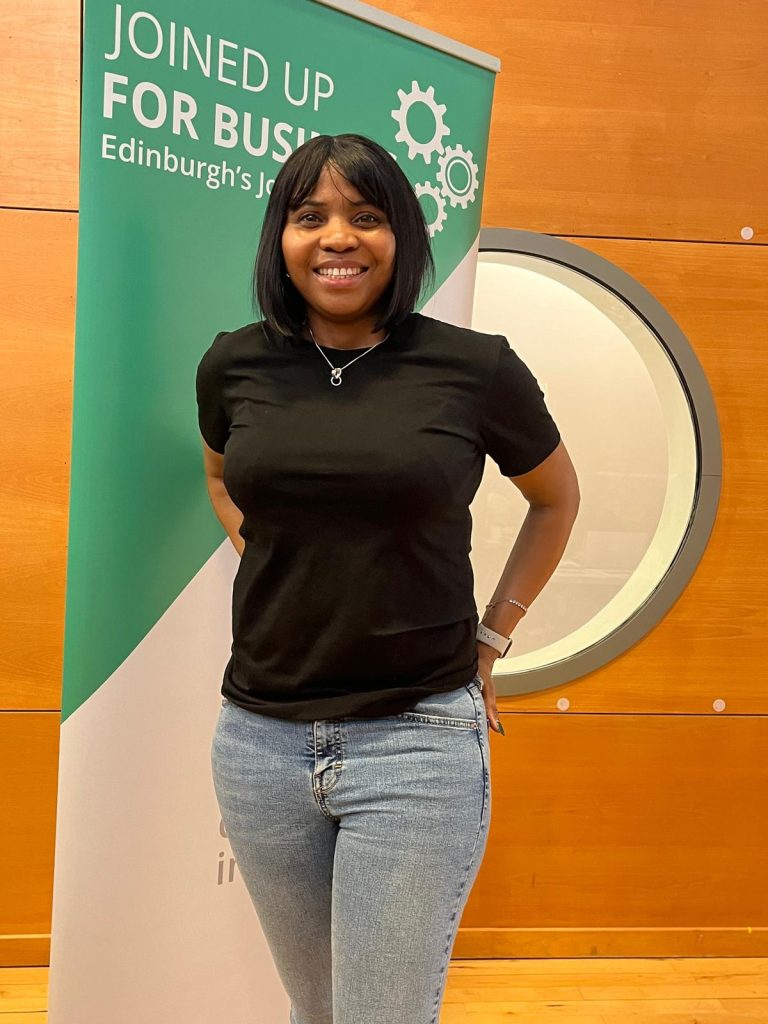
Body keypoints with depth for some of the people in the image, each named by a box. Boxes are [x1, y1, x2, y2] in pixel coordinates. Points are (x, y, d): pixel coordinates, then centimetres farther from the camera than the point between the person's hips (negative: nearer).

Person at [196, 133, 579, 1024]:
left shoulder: (476, 369, -7)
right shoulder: (234, 365, 1)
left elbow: (556, 499, 10)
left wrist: (489, 637, 6)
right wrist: (275, 574, 8)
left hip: (417, 742, -3)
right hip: (261, 738, 4)